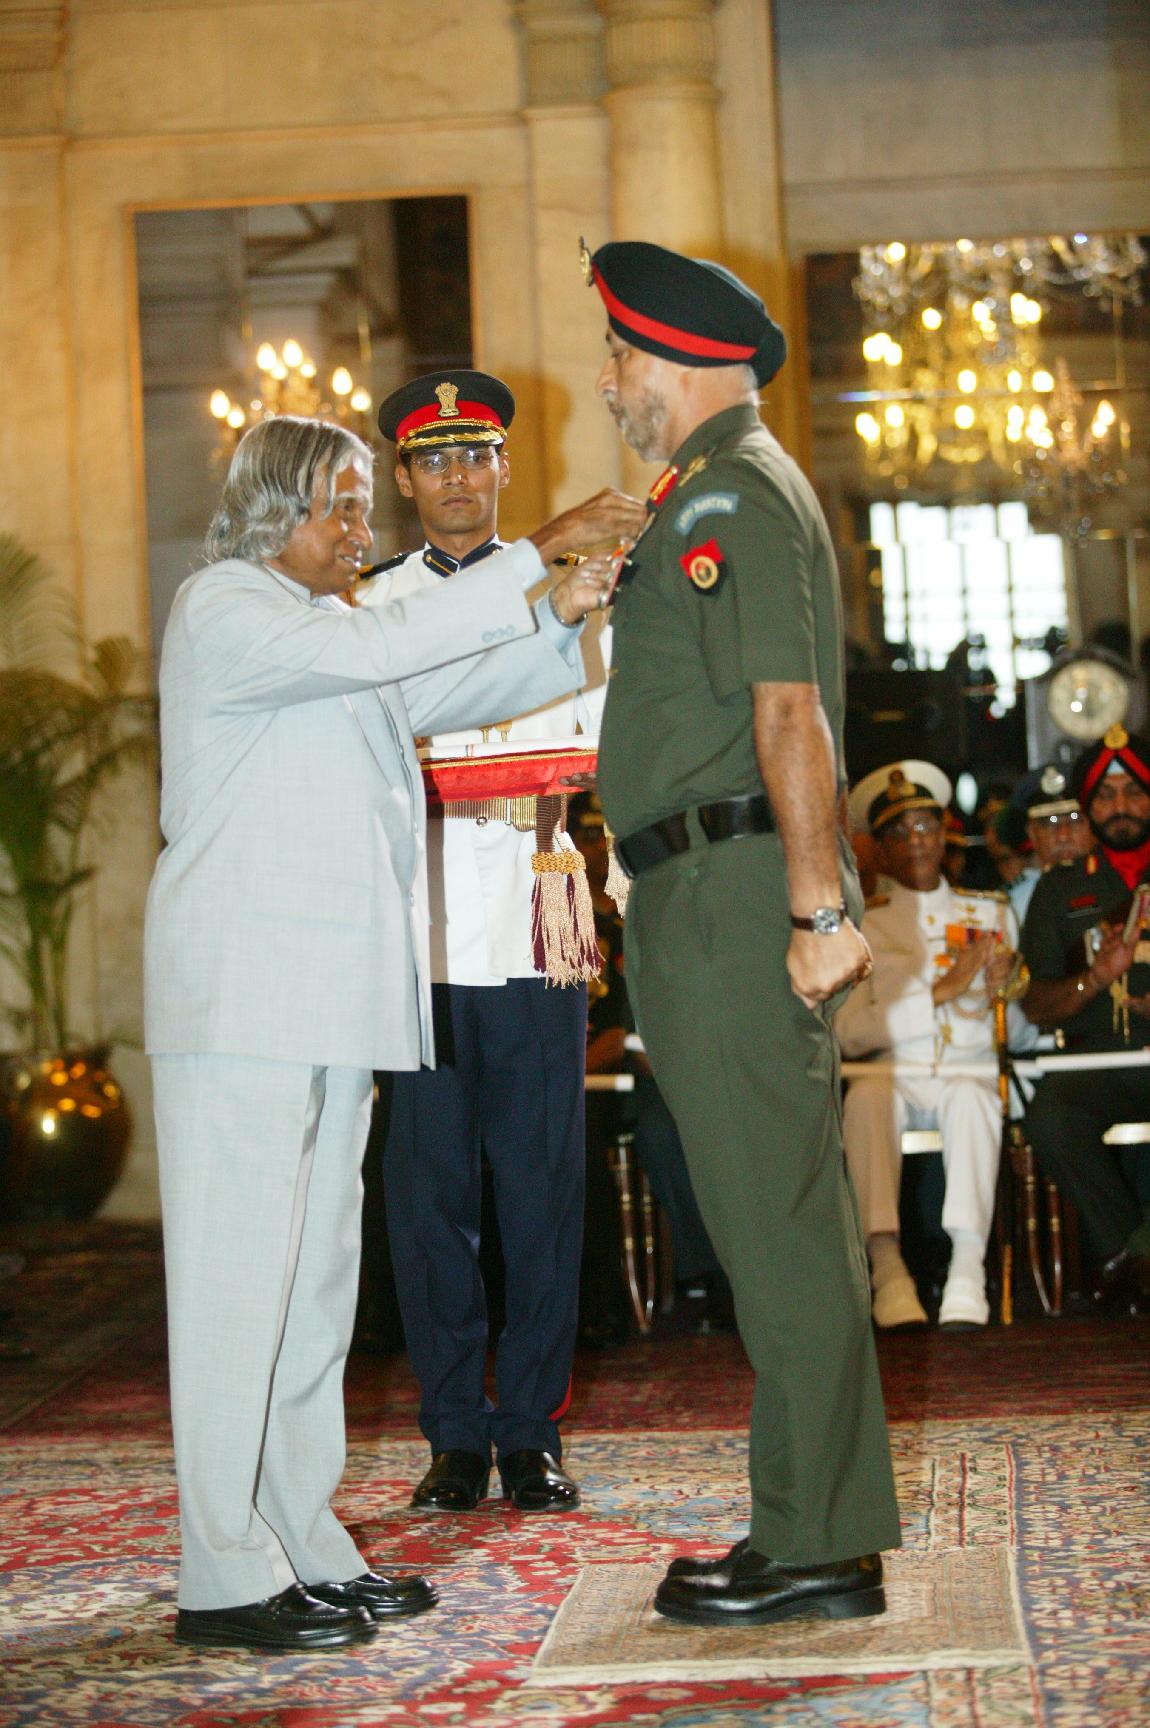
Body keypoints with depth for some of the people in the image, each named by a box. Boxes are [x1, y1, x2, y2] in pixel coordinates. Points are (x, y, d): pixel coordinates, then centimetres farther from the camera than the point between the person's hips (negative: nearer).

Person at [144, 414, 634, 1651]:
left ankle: (303, 1545, 16)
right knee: (238, 1275, -8)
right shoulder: (222, 612, -4)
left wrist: (562, 616, 6)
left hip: (333, 994, 9)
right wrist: (535, 554, -16)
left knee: (316, 1279, 10)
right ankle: (225, 1575, -6)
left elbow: (463, 690, 23)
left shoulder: (326, 626, 24)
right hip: (242, 990, -9)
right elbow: (375, 651, -18)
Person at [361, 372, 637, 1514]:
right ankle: (454, 1433, 10)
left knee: (541, 1183, 0)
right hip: (416, 933, 0)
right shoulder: (368, 607, 13)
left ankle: (532, 1431, 9)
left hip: (534, 919, 0)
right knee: (429, 1184, 0)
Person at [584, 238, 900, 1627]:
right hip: (715, 902, 11)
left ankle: (812, 1548, 0)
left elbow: (790, 712, -20)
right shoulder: (719, 495, 21)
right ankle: (826, 1531, 21)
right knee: (790, 1220, 13)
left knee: (774, 1225, -6)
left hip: (730, 895, -11)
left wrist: (817, 908, -24)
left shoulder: (732, 496, -12)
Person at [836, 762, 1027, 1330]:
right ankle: (886, 1266, -44)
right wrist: (942, 991, -9)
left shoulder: (992, 912, 19)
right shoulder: (862, 926, 11)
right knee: (866, 1094, -35)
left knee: (971, 1096, -35)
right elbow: (849, 1033, -4)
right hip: (895, 1075, -1)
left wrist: (1001, 994, -6)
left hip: (972, 1073, 1)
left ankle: (968, 1267, -43)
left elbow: (1019, 1033, 18)